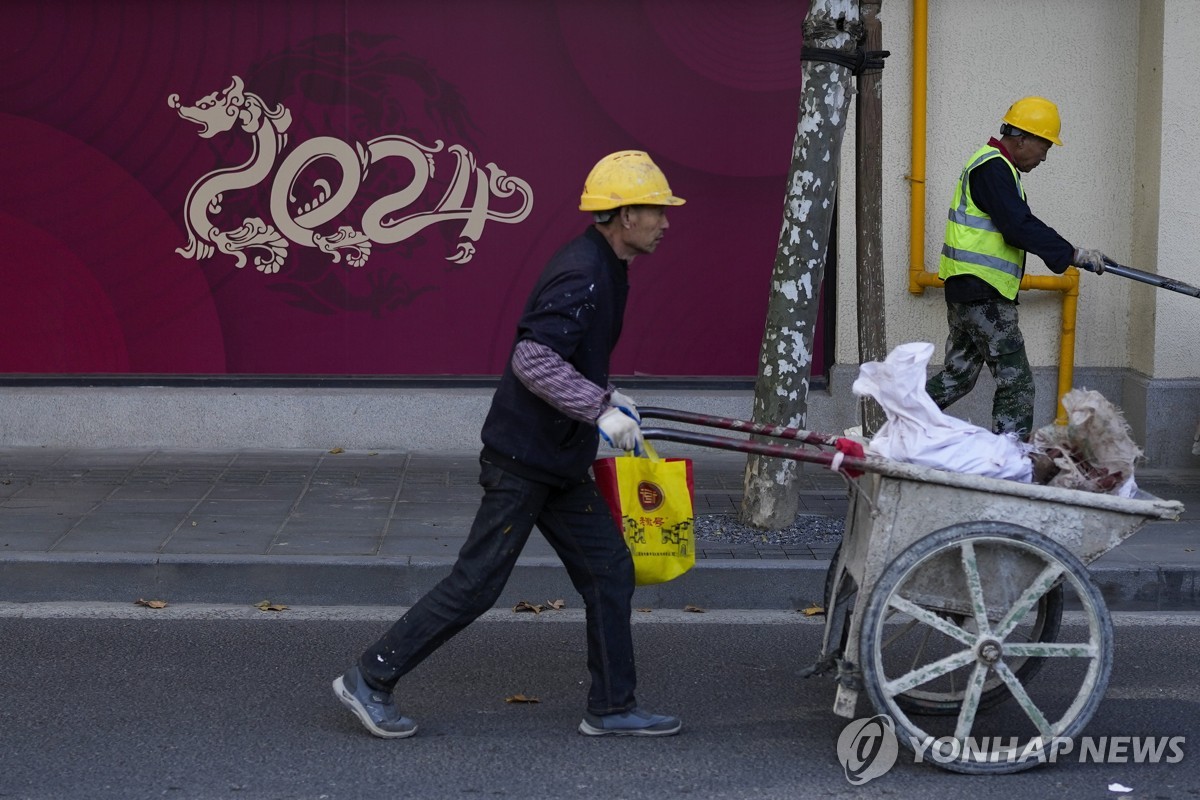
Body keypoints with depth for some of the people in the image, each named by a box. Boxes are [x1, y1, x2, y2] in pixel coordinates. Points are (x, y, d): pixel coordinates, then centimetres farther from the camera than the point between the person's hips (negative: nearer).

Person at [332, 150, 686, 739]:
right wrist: (600, 410, -26)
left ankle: (612, 708, 18)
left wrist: (606, 395, 14)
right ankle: (369, 680, 7)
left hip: (558, 459, 10)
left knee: (608, 570, 10)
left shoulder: (600, 268, 12)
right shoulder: (582, 276, -20)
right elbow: (533, 359, -30)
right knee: (476, 583, -4)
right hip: (525, 459, -10)